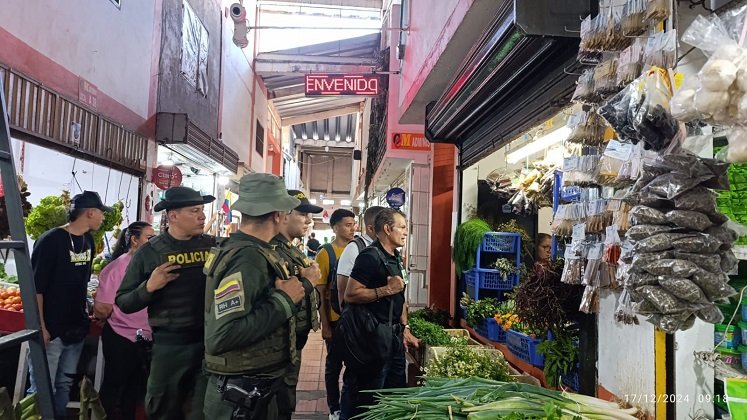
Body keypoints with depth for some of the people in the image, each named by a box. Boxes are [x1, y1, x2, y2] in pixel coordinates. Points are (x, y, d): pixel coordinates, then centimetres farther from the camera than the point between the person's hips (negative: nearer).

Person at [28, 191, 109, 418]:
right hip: (50, 330, -7)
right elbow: (35, 287, -16)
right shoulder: (50, 240, -15)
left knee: (64, 385, 15)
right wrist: (40, 328, -17)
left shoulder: (89, 241, 8)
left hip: (77, 328, 7)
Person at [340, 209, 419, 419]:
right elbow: (350, 295, -24)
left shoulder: (396, 258, 13)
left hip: (395, 336, 9)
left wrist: (405, 329, 15)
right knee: (368, 397, 1)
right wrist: (387, 289, -23)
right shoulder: (370, 256, -16)